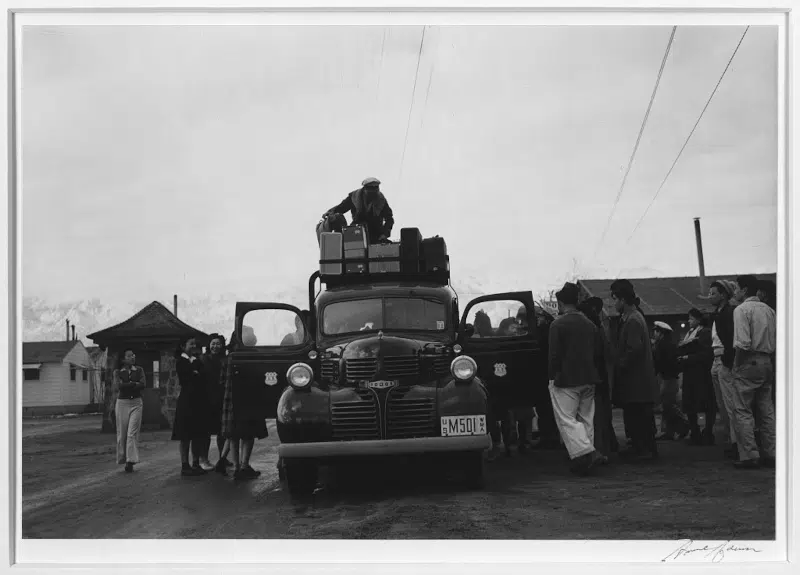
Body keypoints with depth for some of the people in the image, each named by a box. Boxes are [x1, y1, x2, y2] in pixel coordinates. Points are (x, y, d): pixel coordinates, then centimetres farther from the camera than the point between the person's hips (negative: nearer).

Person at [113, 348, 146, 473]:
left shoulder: (139, 370, 7)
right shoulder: (117, 372, 4)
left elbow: (142, 385, -7)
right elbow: (118, 385, -11)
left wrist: (126, 385, -9)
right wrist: (134, 384, -8)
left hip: (136, 403, 0)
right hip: (122, 403, 0)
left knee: (132, 433, -8)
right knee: (122, 433, 1)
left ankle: (130, 461, -10)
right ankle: (123, 459, 12)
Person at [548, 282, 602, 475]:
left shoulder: (558, 324, -12)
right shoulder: (589, 324, 9)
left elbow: (554, 354, -15)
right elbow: (598, 351, 11)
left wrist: (553, 375, -6)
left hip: (565, 380, -7)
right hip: (588, 379, 7)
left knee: (566, 419, -3)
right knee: (586, 419, 14)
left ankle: (586, 453, -17)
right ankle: (586, 459, 16)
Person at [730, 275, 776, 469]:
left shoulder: (741, 310, -10)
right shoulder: (768, 310, 12)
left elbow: (743, 342, -20)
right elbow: (776, 341, 10)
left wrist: (734, 347, -3)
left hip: (747, 363, -7)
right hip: (767, 362, 7)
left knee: (742, 411, -3)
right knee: (766, 410, 10)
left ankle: (749, 455, -7)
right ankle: (770, 455, 13)